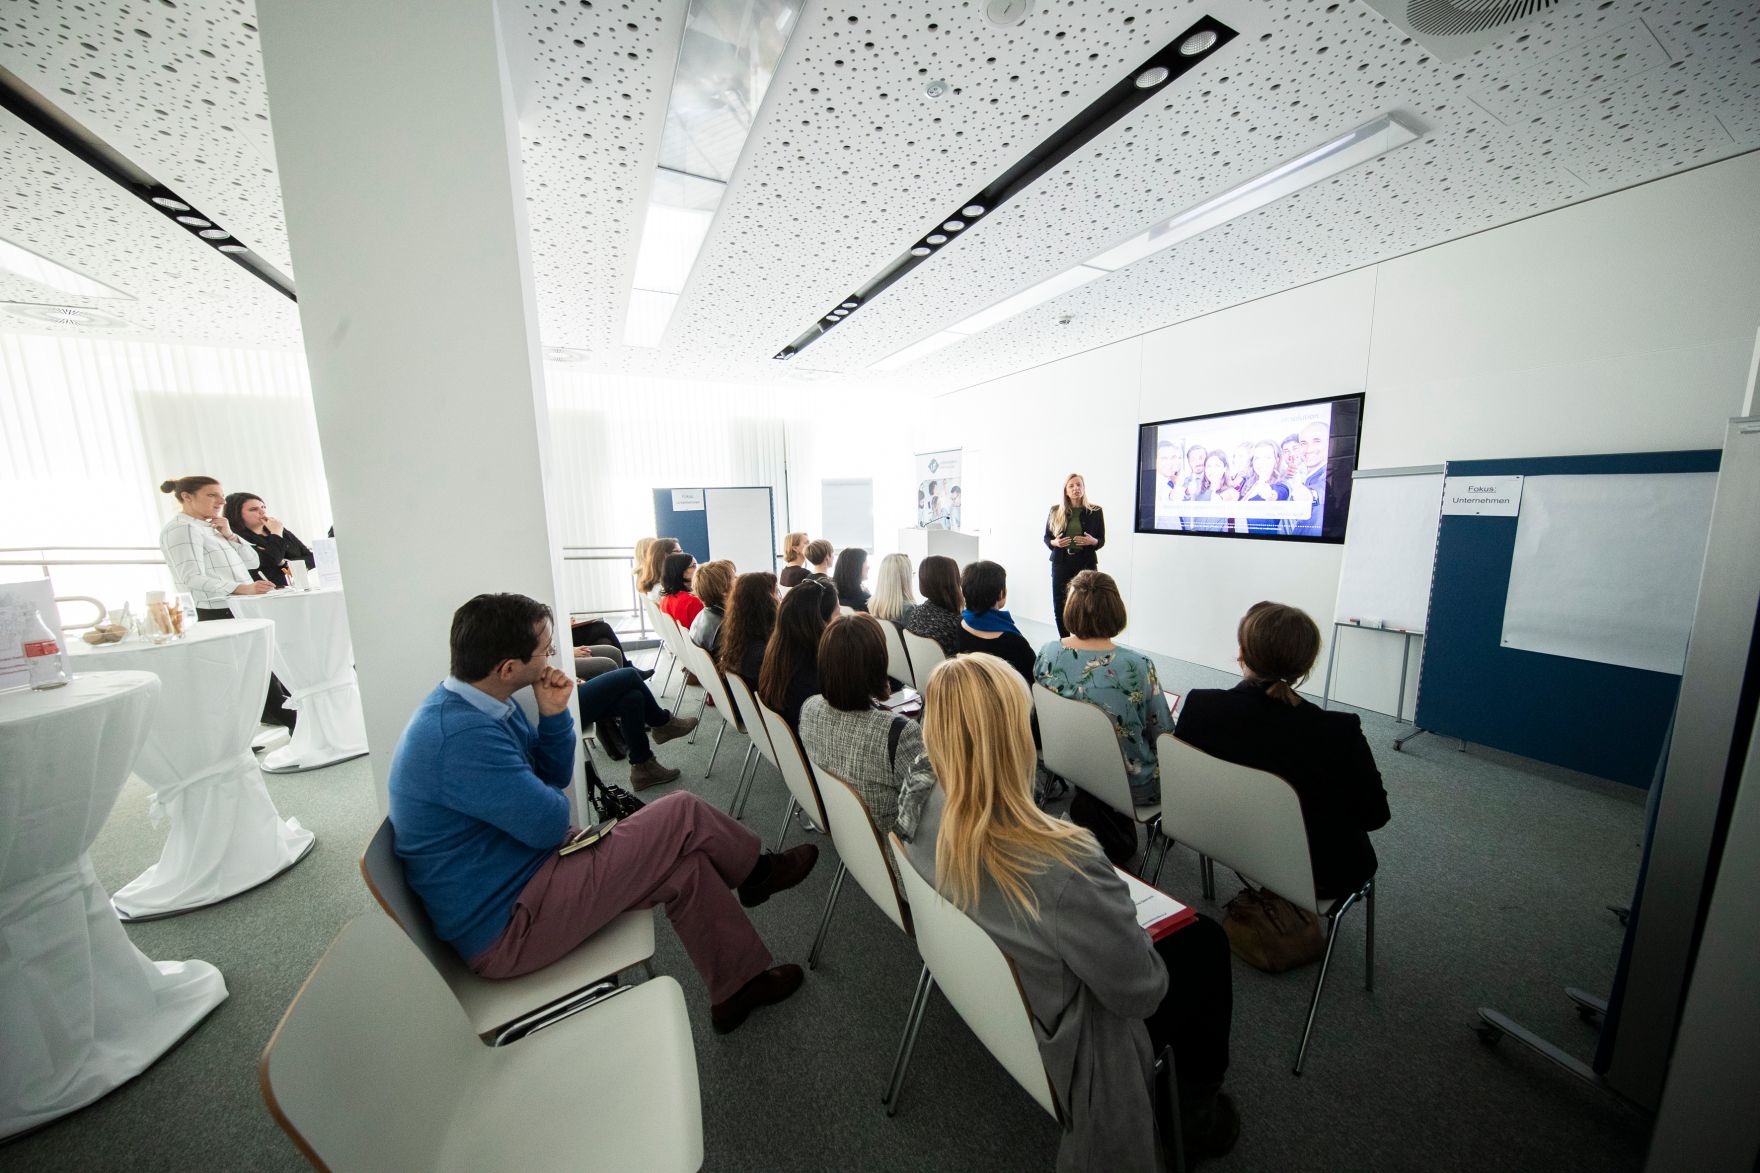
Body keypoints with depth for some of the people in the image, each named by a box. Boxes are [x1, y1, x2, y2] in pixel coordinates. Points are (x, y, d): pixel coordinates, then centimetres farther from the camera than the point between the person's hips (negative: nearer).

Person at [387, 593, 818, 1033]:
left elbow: (555, 777, 8)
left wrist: (554, 715, -10)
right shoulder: (461, 736, -31)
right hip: (504, 929, -9)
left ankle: (740, 984, 21)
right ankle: (756, 871, 18)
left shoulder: (469, 704, 2)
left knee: (685, 863, 4)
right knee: (682, 815, -12)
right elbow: (550, 823, -23)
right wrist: (552, 797, 0)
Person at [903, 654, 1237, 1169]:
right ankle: (1193, 1111, 38)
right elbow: (1140, 991, -23)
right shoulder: (1064, 868, -42)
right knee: (1206, 942, 17)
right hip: (1066, 1045, -5)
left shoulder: (928, 813, -21)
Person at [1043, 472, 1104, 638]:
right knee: (1059, 606, 2)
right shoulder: (1055, 511, 5)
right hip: (1061, 563, 1)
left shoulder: (1095, 511, 3)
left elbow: (1102, 540, 8)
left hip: (1086, 563, -1)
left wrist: (1092, 541, -14)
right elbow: (1046, 537, 11)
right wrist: (1054, 543, -10)